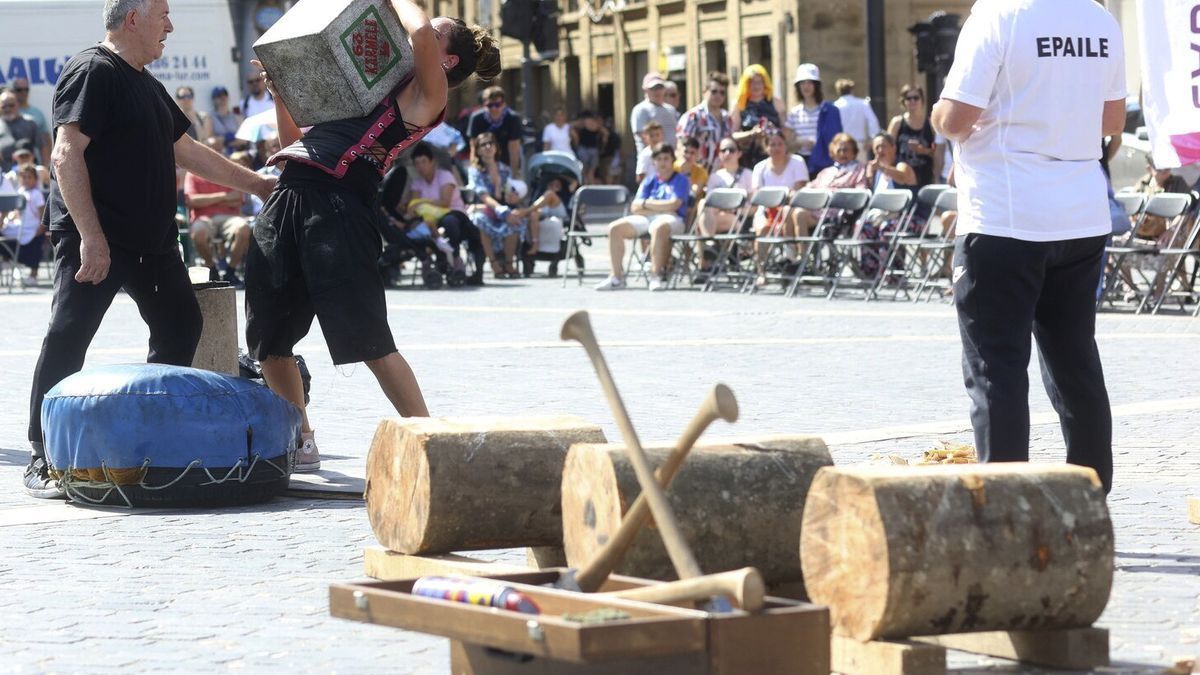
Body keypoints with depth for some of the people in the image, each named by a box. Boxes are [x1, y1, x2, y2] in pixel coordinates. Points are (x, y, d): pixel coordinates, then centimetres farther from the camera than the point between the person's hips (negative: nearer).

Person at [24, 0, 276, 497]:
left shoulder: (146, 85, 19)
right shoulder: (93, 73, -11)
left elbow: (186, 152, 28)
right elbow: (67, 155, -19)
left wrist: (255, 184, 28)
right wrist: (91, 237, -26)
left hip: (151, 240, 10)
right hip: (95, 240, -10)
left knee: (180, 325, 15)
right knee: (67, 338, -11)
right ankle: (42, 459, -8)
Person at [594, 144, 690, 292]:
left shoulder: (680, 180, 8)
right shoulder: (650, 181, 21)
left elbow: (673, 205, -9)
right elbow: (635, 207, 10)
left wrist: (646, 204, -1)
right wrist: (661, 207, -4)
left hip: (671, 219, -5)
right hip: (646, 218, 6)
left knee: (659, 227, -42)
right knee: (615, 228, -17)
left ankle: (656, 275, -38)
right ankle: (616, 277, -19)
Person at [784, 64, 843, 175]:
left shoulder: (830, 111, 0)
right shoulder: (794, 113, 10)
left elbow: (836, 141, 3)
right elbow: (789, 143, 11)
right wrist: (801, 142, -9)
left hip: (823, 163, -3)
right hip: (802, 162, 3)